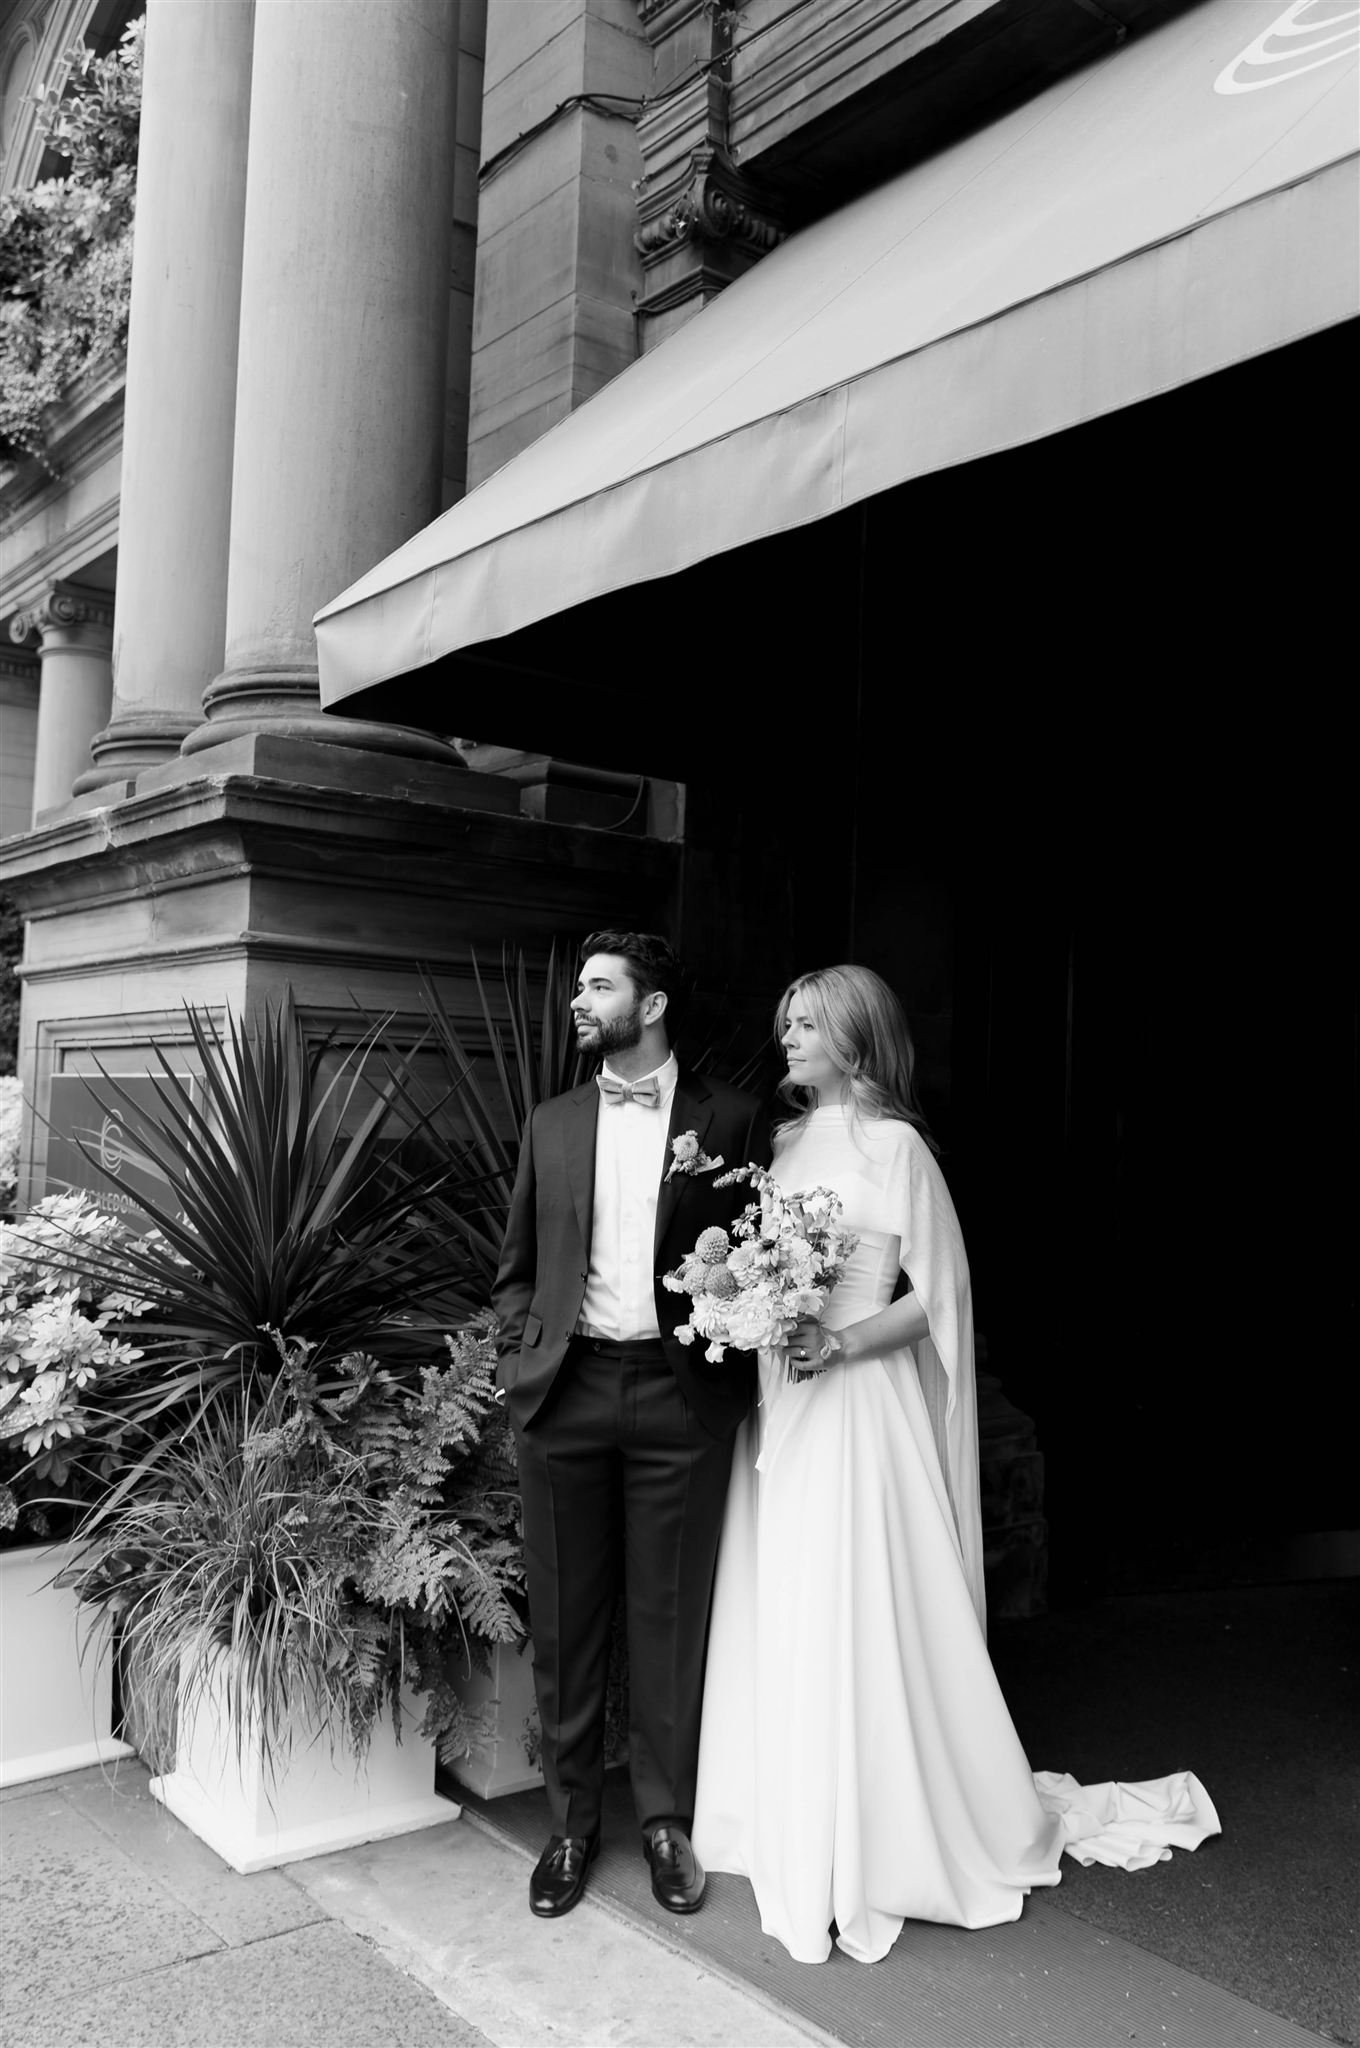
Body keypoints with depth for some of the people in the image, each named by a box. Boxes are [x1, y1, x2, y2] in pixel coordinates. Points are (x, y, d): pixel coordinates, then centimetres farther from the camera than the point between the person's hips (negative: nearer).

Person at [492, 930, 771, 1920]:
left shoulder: (730, 1118, 2)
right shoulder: (553, 1124, 11)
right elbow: (517, 1267, 14)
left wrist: (733, 1354, -6)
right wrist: (521, 1362, 3)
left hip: (681, 1393, -2)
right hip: (565, 1392, 3)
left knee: (671, 1618, 7)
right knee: (565, 1619, 9)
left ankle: (666, 1819, 25)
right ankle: (571, 1822, 26)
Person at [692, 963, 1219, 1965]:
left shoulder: (892, 1145, -8)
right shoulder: (783, 1142, 11)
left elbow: (937, 1295, -9)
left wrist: (839, 1341, -20)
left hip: (856, 1405, -6)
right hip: (777, 1405, 7)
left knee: (859, 1621, -1)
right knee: (779, 1622, 11)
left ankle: (879, 1850, 16)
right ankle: (797, 1832, 27)